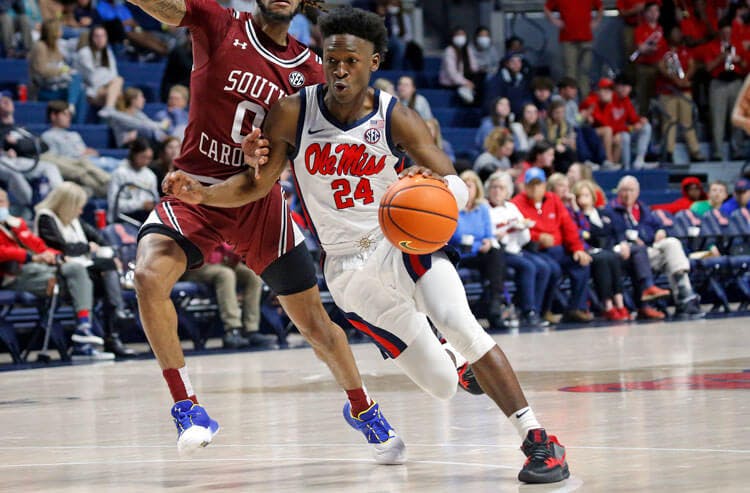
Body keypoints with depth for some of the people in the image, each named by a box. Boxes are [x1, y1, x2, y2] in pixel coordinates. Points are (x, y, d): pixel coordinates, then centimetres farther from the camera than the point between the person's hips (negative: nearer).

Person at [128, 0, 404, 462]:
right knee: (150, 274, -30)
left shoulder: (307, 68, 3)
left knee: (314, 320, 7)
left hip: (259, 198, 2)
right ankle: (186, 405, -17)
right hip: (195, 190, -2)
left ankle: (364, 410, 33)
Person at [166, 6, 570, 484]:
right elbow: (257, 185, -1)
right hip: (350, 269, 2)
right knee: (442, 385, -1)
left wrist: (436, 183, -41)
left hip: (404, 243, -1)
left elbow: (459, 188, -17)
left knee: (458, 323, -31)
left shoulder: (397, 119, -13)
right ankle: (463, 359, 40)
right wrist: (203, 192, -20)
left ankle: (538, 439, -25)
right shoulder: (293, 113, -9)